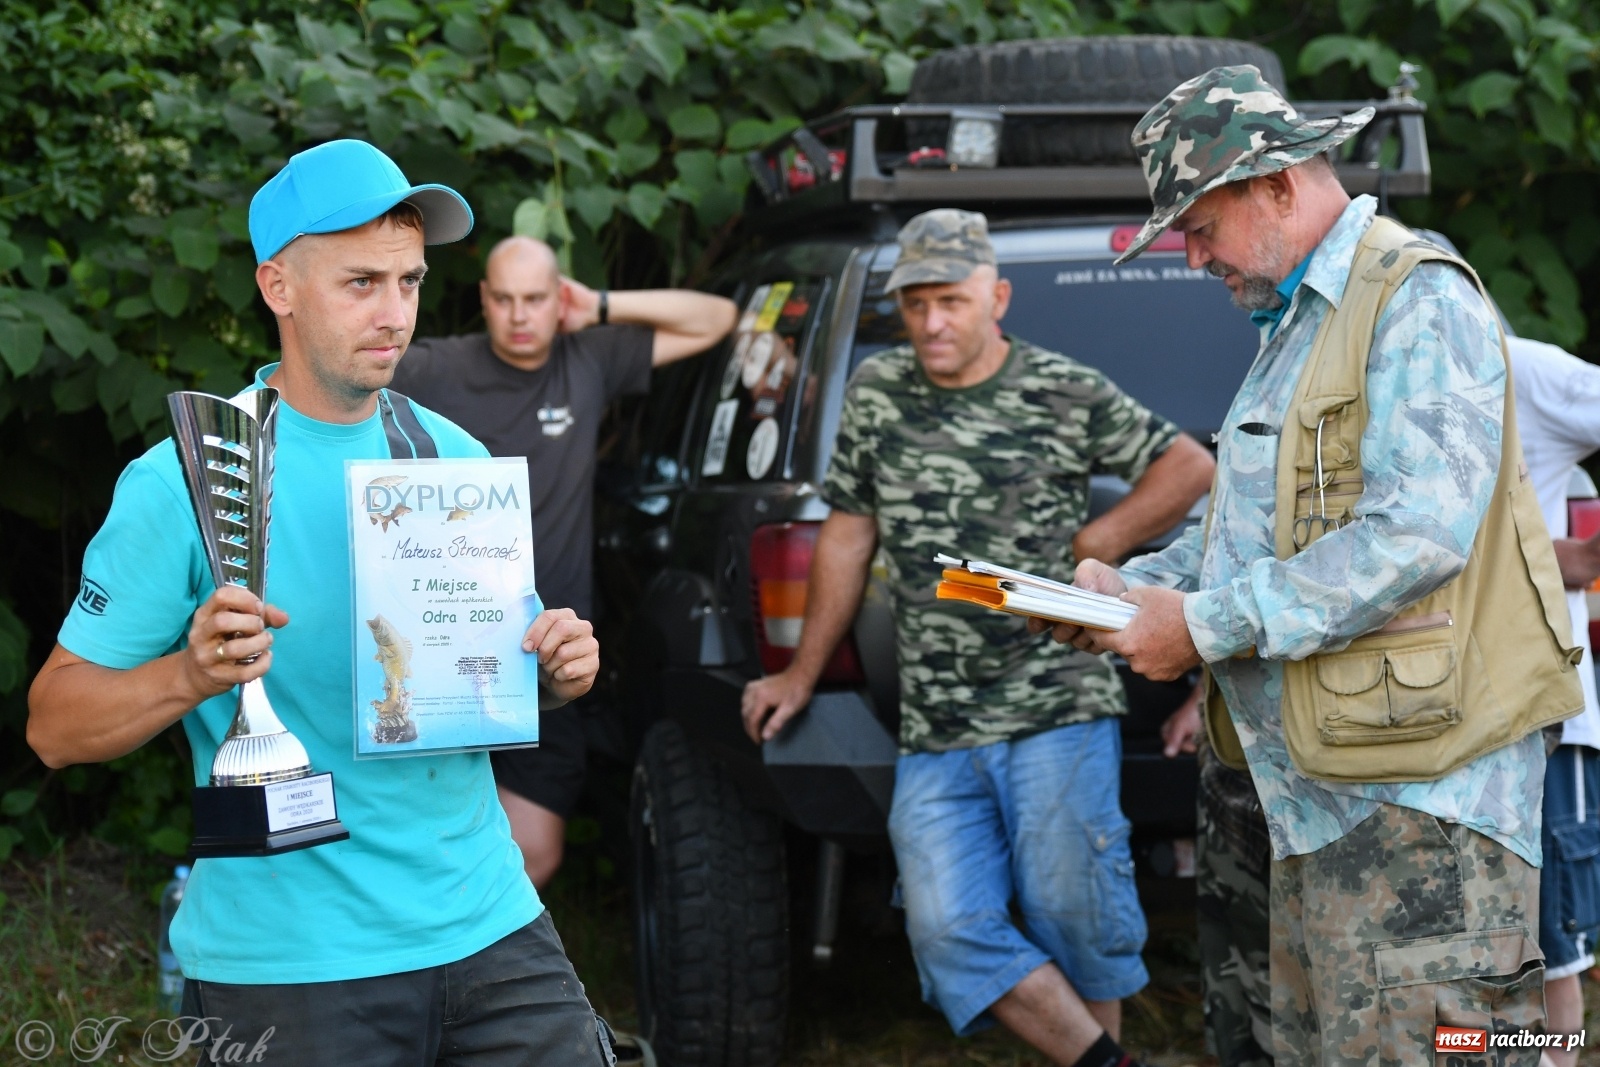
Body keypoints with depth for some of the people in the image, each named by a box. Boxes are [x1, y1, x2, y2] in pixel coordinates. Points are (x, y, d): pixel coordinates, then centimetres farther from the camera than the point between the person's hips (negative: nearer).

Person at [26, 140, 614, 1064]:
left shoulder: (455, 457, 8)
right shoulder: (180, 482, -8)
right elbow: (56, 725, -7)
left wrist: (557, 669, -4)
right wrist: (190, 676, -25)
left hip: (488, 925, 4)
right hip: (289, 964, -4)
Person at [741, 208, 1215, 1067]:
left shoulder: (1065, 393, -1)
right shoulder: (875, 392, 10)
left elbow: (1189, 467, 7)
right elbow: (848, 535, 18)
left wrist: (1093, 546, -2)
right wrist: (801, 676, 21)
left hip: (1058, 712, -3)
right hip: (933, 731, 4)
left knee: (1071, 915, -3)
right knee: (950, 930, -7)